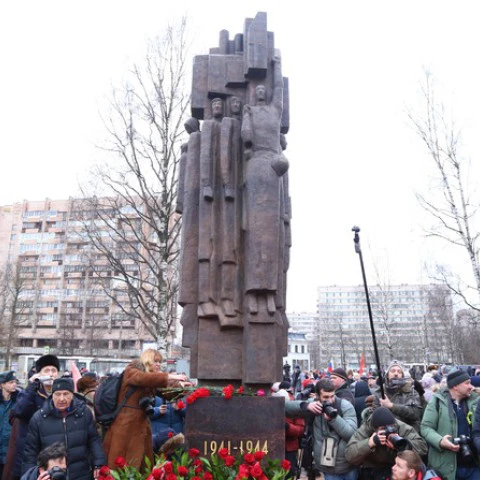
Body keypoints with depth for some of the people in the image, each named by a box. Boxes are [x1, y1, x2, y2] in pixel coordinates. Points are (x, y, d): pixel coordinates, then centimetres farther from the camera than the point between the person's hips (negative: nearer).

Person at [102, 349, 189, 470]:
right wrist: (170, 377, -26)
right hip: (126, 423, -8)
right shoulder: (131, 371, -6)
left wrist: (178, 384, -10)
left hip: (142, 423, 8)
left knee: (143, 463, 7)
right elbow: (144, 378, -25)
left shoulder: (151, 379, 17)